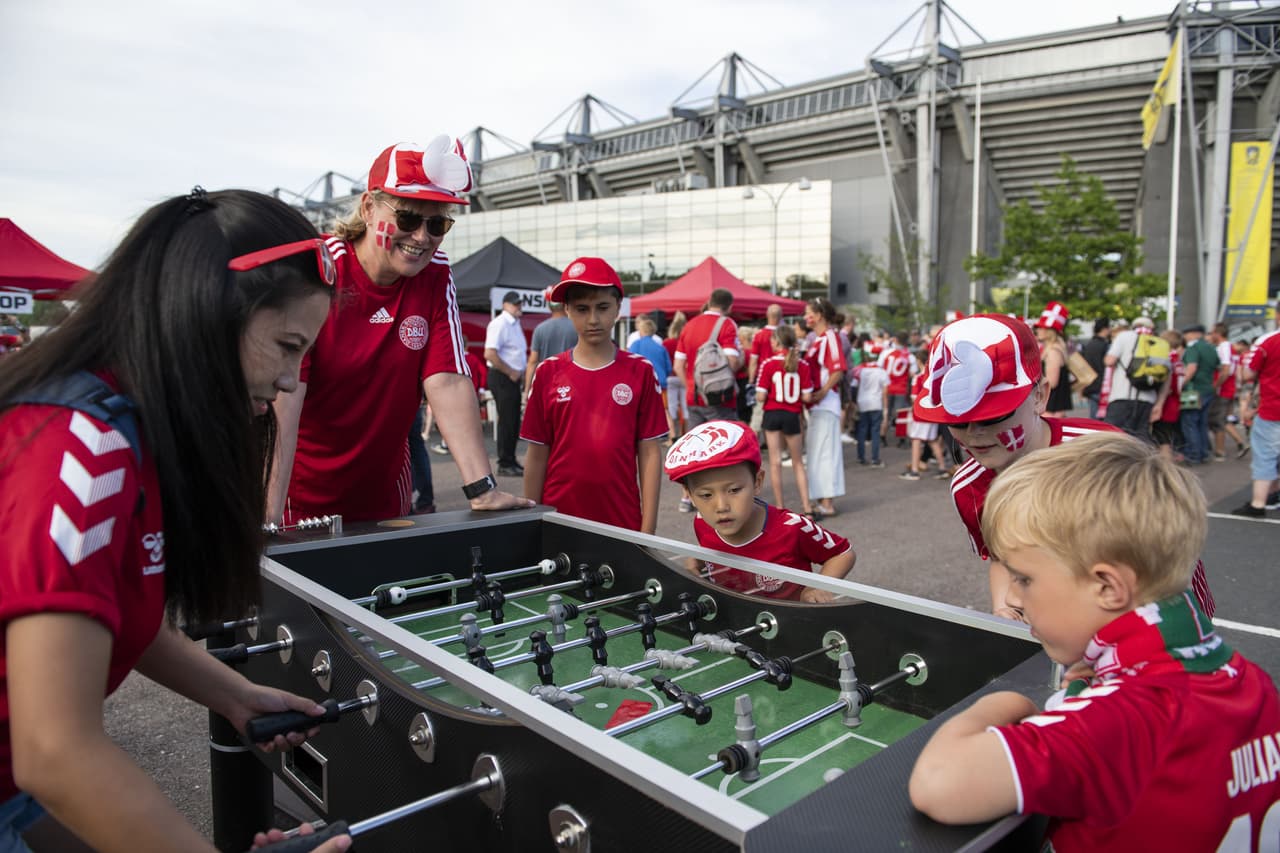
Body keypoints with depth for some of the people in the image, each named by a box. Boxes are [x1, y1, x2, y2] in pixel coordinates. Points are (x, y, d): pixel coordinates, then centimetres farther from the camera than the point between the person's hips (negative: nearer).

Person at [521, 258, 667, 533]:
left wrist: (648, 529, -4)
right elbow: (537, 456, 4)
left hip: (623, 523, 0)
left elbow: (649, 454, -1)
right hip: (559, 519, 1)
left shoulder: (640, 371, -1)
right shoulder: (548, 373, 1)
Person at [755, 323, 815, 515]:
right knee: (798, 463, 12)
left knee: (775, 461, 7)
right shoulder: (803, 365, -5)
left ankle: (779, 506, 12)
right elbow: (807, 397, -7)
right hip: (793, 415, 1)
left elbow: (761, 396, -12)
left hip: (772, 414, -1)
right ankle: (806, 507, 7)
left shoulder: (768, 364, -10)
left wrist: (759, 399, 9)